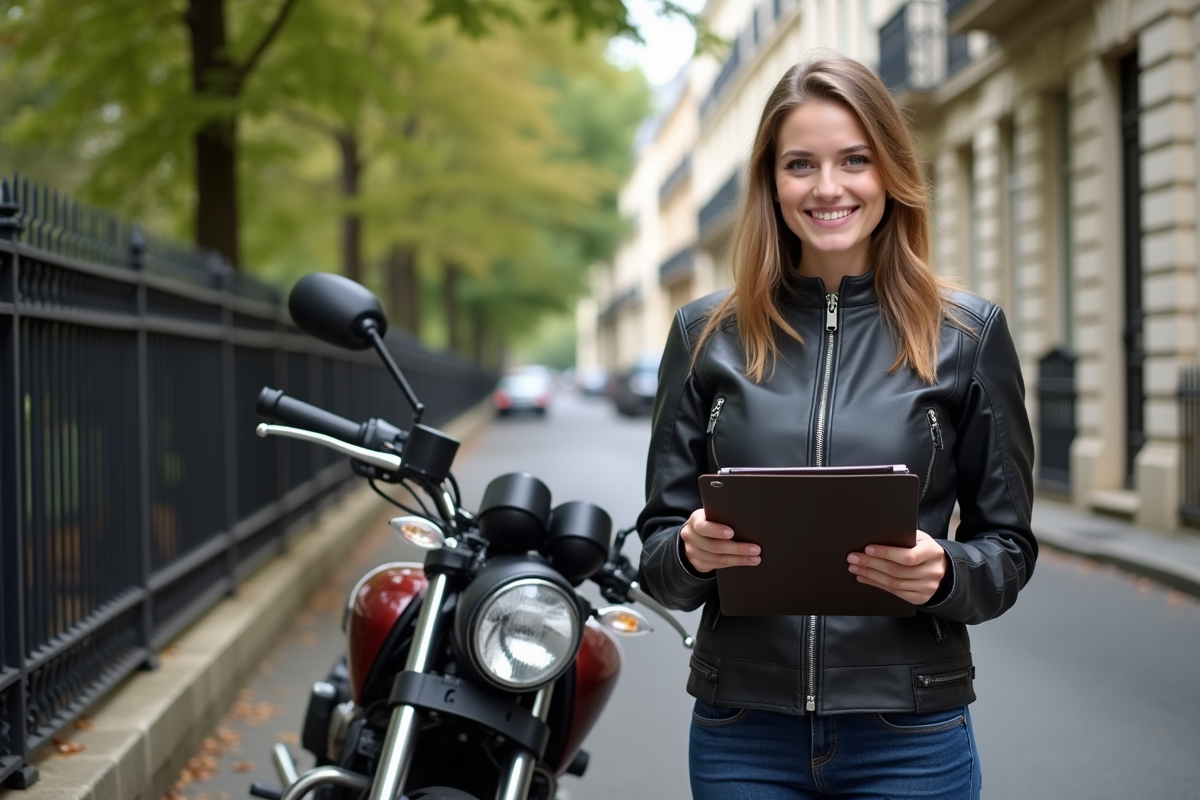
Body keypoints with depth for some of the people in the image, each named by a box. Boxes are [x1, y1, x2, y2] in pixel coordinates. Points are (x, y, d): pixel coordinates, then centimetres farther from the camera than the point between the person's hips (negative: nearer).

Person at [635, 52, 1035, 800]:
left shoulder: (969, 333, 0)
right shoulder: (707, 334, 3)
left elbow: (1007, 547, 3)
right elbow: (658, 553, 6)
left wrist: (944, 574, -17)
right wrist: (691, 552, -16)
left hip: (910, 737, -1)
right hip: (741, 734, 1)